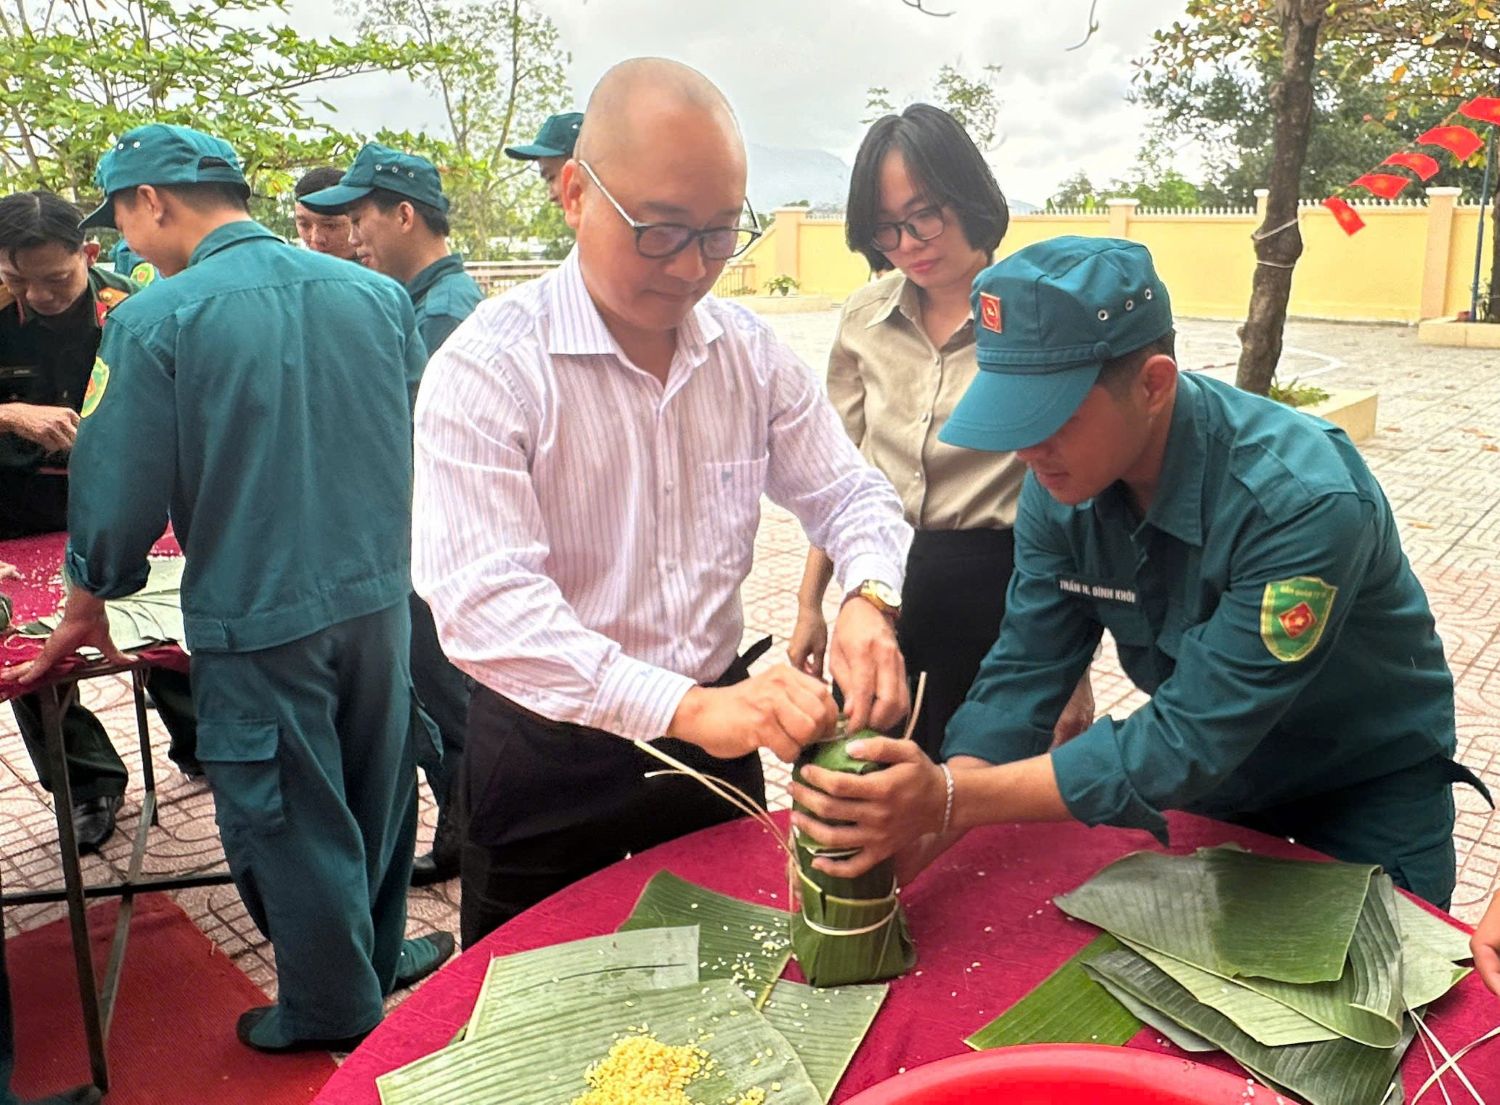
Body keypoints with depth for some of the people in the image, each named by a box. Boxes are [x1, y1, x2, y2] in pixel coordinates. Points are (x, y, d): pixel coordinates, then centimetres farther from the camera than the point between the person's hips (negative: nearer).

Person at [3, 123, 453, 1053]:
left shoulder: (156, 320, -13)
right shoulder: (377, 294, 0)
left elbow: (118, 490, -8)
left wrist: (85, 608, 9)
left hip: (256, 623, -4)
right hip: (380, 600, 5)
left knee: (290, 818, 13)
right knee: (377, 793, 21)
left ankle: (332, 1012, 32)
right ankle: (376, 957, 41)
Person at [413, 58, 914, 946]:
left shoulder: (751, 352, -3)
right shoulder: (486, 369, -19)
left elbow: (849, 492, 3)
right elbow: (484, 602, -29)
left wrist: (870, 599, -20)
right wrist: (684, 706, -40)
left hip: (716, 734, 5)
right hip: (550, 753, -4)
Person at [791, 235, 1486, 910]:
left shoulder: (1302, 499, -37)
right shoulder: (1062, 484, -19)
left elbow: (1190, 741, -38)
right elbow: (1023, 675, -17)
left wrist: (948, 801, -43)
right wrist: (919, 828, -32)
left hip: (1368, 794, -4)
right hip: (1208, 780, 5)